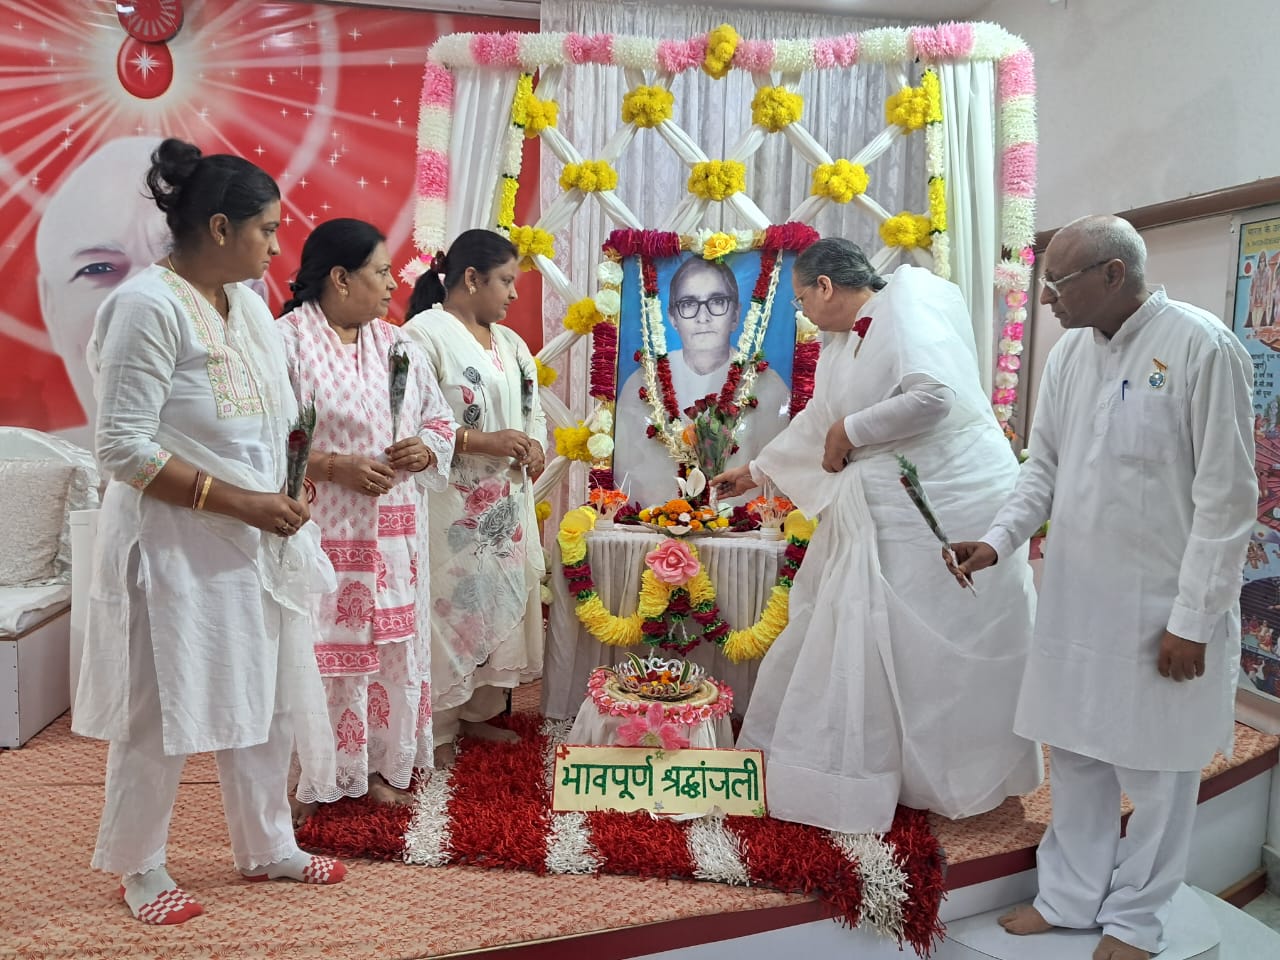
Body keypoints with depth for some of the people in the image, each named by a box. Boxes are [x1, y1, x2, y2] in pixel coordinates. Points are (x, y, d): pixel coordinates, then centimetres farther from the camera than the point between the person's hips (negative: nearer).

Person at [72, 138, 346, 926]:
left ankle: (267, 846, 34)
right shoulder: (148, 305, -16)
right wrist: (241, 502, -20)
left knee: (265, 695, 16)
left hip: (257, 543, 8)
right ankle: (139, 867, 30)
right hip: (179, 548, -8)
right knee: (164, 710, 8)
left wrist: (281, 502, 4)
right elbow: (123, 448, -19)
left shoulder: (247, 301, 8)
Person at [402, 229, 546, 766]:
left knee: (500, 602, 13)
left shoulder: (509, 341, 16)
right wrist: (482, 441, -20)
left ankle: (479, 711, 28)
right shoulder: (423, 334, -10)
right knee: (448, 609, -2)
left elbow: (533, 409, 23)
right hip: (450, 508, -8)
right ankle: (437, 729, 12)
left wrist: (536, 443, 1)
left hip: (507, 506, 8)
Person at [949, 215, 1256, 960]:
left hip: (1160, 609, -5)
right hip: (1076, 599, 6)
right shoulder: (1070, 352, 4)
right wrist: (999, 542, -3)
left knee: (1157, 772, 11)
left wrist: (1194, 618, -14)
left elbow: (1227, 497, -14)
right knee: (1075, 755, 16)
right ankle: (1070, 897, 33)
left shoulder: (1202, 347, -14)